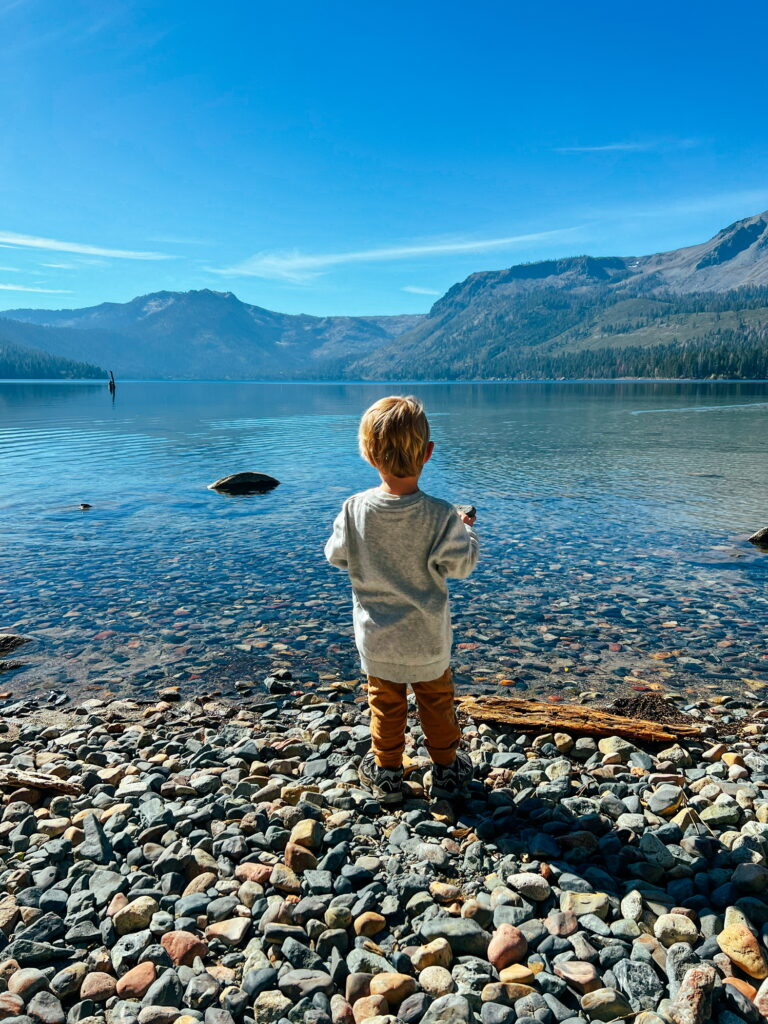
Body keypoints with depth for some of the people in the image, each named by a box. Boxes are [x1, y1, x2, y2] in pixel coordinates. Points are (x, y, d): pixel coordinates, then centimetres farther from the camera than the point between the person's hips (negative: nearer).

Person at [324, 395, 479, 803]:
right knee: (437, 701, 21)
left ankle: (386, 774, 36)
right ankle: (446, 770, 37)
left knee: (386, 704, 21)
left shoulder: (354, 509, -18)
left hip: (376, 638, 1)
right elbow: (458, 565, -15)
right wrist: (468, 532, 1)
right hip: (427, 638, -1)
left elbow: (336, 556, -4)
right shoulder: (440, 515, -23)